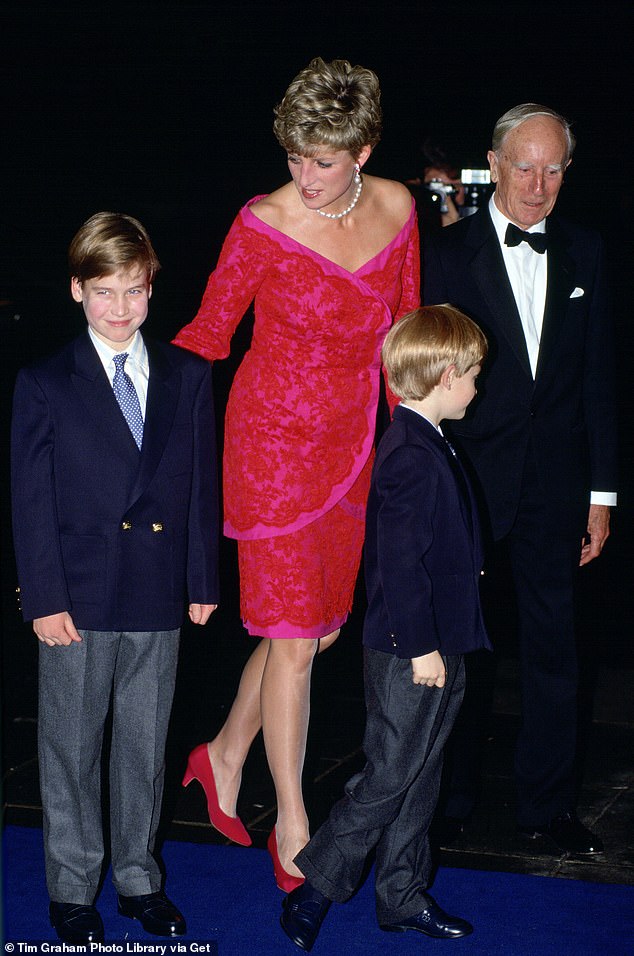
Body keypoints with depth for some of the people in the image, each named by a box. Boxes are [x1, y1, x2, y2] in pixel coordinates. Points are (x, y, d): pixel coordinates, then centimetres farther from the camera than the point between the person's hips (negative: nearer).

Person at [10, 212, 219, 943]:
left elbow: (202, 485, 7)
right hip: (79, 598, -2)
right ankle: (72, 890, 22)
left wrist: (203, 580, 4)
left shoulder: (187, 377, 5)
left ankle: (139, 878, 28)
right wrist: (44, 598, -10)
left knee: (146, 744, 13)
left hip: (159, 597, 2)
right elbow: (30, 499, -4)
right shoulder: (44, 384, -3)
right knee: (71, 746, 8)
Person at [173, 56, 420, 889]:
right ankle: (292, 828, 11)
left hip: (351, 445, 5)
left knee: (321, 624, 10)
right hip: (274, 440, -5)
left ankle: (224, 758, 33)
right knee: (293, 639, -3)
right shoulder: (265, 224, -15)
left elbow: (405, 325, 11)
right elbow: (208, 332, -4)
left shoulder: (396, 208, -1)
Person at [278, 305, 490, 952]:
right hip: (411, 653, -10)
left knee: (418, 777, 16)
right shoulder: (413, 458, -21)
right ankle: (313, 892, 10)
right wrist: (421, 646, -21)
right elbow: (399, 561, -24)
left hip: (434, 647, 10)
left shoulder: (422, 446, 12)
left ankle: (404, 898, 27)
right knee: (389, 776, -2)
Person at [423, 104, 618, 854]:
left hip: (553, 484, 3)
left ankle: (545, 805, 21)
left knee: (552, 645, 8)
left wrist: (601, 491, 4)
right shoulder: (446, 254, -3)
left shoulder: (583, 254, 6)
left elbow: (598, 377, 7)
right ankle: (449, 798, 23)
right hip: (467, 477, -2)